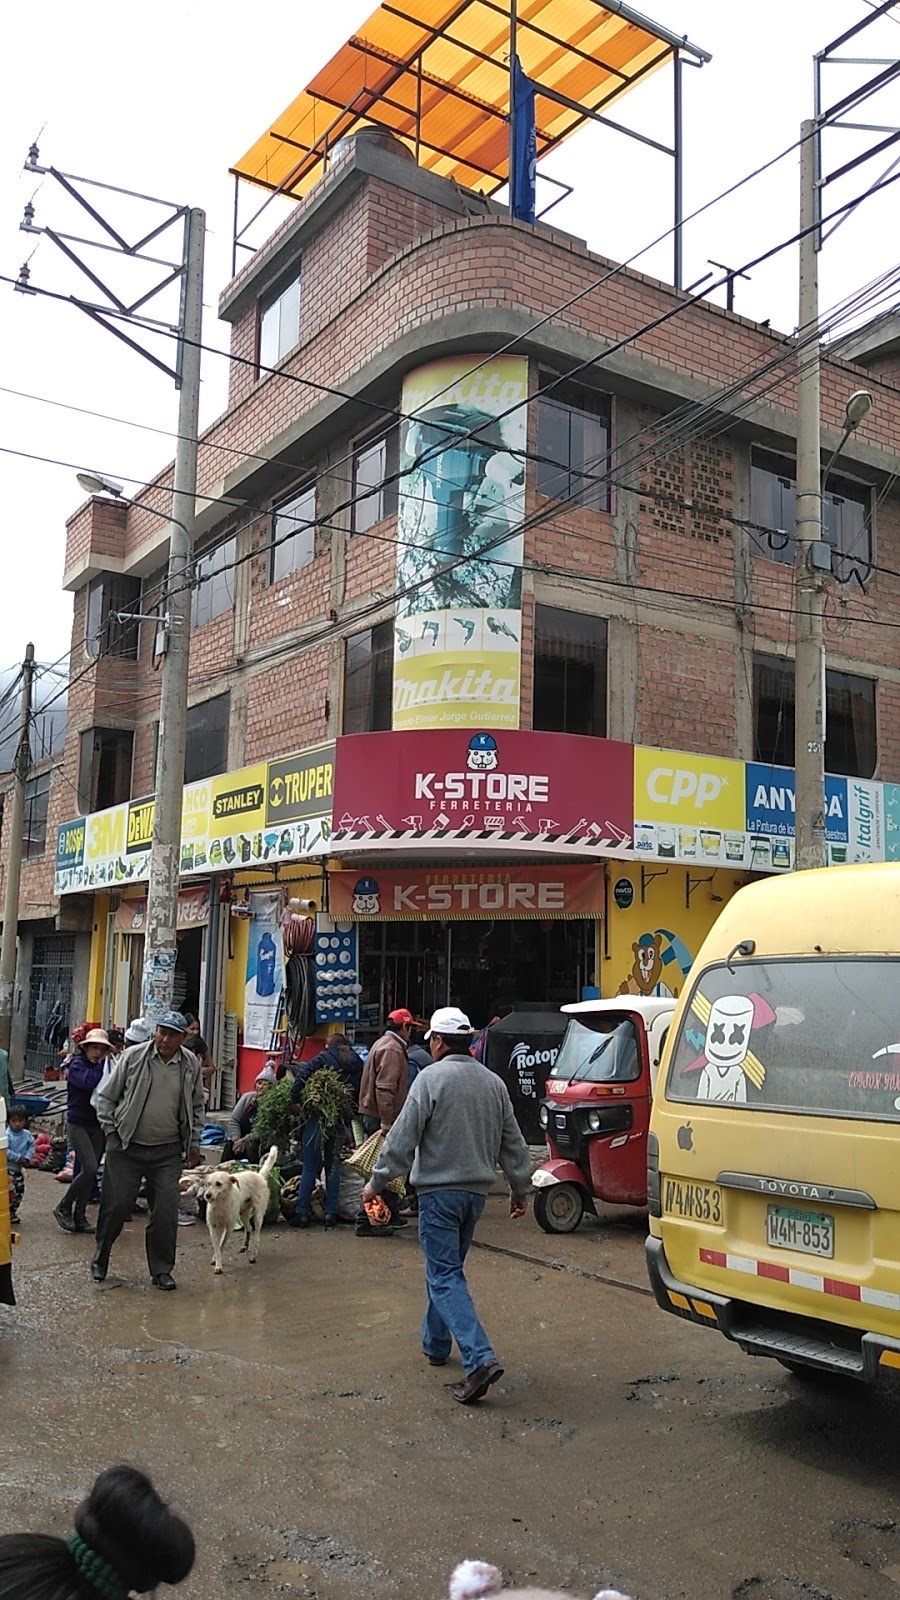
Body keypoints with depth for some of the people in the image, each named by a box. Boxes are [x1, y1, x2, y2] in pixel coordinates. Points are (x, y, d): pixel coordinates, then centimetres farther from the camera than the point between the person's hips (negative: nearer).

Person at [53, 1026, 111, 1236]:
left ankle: (79, 1215, 17)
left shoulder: (103, 1066, 8)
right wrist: (104, 1064, -20)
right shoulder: (77, 1064, -9)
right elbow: (88, 1081, -29)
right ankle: (64, 1207, 4)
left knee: (90, 1171, 6)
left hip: (97, 1125, 6)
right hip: (78, 1123, -6)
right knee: (90, 1168, -14)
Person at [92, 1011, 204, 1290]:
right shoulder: (132, 1057, -6)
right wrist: (110, 1130, -1)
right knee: (116, 1206, 4)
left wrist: (194, 1143, 13)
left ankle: (162, 1271, 13)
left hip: (168, 1151, 2)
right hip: (126, 1147, -2)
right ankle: (100, 1260, 26)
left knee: (166, 1212, -1)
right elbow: (105, 1096, 3)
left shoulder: (191, 1064, 2)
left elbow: (196, 1107, 15)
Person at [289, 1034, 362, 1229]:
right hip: (342, 1121, 4)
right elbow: (360, 1095, 9)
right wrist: (349, 1112, 13)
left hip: (319, 1116, -4)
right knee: (333, 1166, 14)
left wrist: (295, 1100, -10)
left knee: (310, 1166, 2)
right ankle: (331, 1213, 9)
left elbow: (303, 1074, -14)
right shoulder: (357, 1065, 11)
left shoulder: (325, 1057, -1)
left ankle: (302, 1213, 2)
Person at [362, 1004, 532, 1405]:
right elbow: (513, 1143, 13)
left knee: (445, 1275, -5)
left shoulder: (431, 1078, -12)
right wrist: (520, 1189, 23)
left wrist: (377, 1181, -5)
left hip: (439, 1191, -7)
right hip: (476, 1191, 7)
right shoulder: (494, 1083, 7)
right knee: (446, 1267, 22)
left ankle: (480, 1358, -17)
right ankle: (436, 1343, 33)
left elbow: (403, 1137, -14)